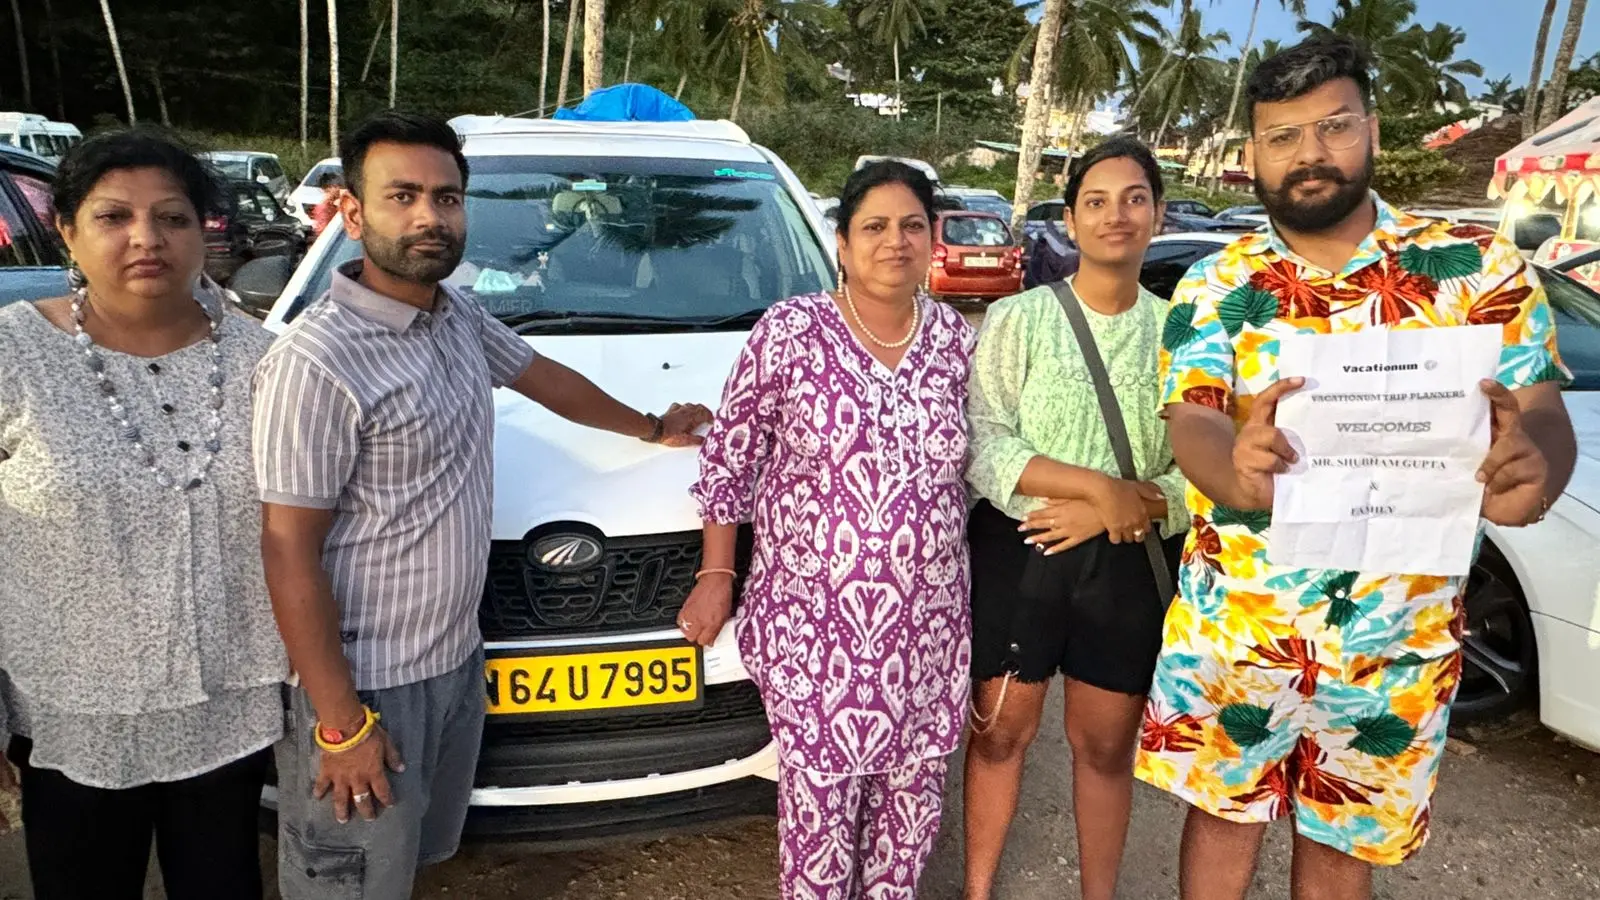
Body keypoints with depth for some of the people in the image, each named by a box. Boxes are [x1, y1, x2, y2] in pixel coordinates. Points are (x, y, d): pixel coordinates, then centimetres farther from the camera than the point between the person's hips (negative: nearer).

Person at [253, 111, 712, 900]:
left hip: (456, 657, 8)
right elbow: (290, 556, -20)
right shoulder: (317, 362, -22)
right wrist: (339, 722, -18)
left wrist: (652, 428, 33)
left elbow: (542, 376, 21)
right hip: (365, 683, -7)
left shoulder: (458, 316, 3)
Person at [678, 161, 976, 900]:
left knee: (913, 791, 15)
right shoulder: (788, 331, -9)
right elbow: (728, 460, -3)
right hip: (811, 623, -3)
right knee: (821, 796, 5)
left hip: (927, 624, 4)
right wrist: (716, 575, -2)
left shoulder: (957, 339, 2)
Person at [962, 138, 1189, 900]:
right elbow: (981, 445, -13)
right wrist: (1099, 487, -20)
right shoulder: (1016, 318, -5)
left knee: (1107, 747, 15)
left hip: (1129, 565, 2)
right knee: (1001, 731, 11)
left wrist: (1120, 511, -18)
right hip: (1018, 552, -1)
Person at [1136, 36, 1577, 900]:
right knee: (1222, 813, 17)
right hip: (1233, 629, 0)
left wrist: (1533, 468, -35)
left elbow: (1542, 412, -10)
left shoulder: (1479, 267, -4)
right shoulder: (1212, 287, -5)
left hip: (1400, 642, 1)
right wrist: (1233, 468, -42)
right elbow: (1191, 420, -17)